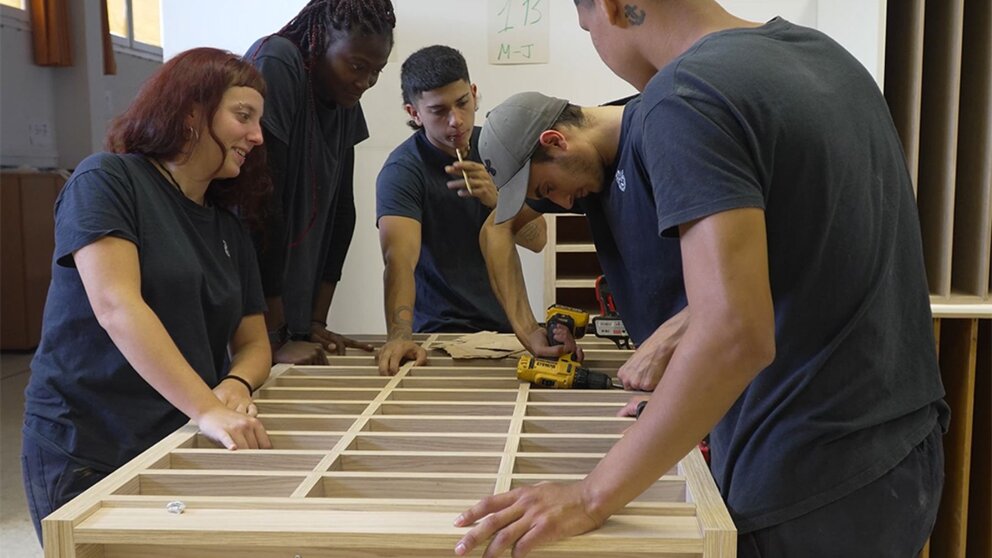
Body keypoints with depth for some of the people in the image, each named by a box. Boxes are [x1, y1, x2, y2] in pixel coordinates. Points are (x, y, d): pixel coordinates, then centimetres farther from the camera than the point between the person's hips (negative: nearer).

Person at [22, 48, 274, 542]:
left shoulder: (229, 228, 9)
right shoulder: (105, 181, -10)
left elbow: (253, 342, 9)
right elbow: (117, 308, -23)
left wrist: (236, 383, -15)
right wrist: (207, 409, -31)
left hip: (183, 452, 6)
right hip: (85, 454, -6)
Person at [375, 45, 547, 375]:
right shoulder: (401, 171, -12)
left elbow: (537, 240, 0)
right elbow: (400, 258, -28)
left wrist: (496, 198, -20)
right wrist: (399, 335, -45)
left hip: (508, 324, 5)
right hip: (443, 331, -4)